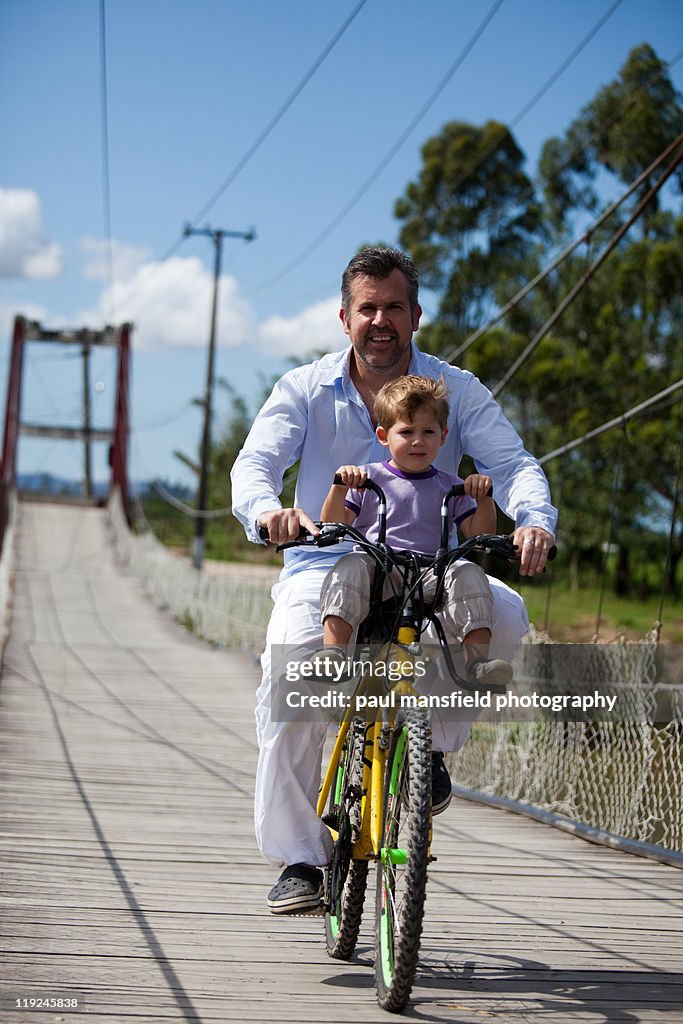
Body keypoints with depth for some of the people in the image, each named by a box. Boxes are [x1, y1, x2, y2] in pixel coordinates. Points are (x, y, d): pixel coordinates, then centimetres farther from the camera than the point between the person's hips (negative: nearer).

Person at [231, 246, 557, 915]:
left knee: (503, 612, -30)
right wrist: (267, 510, -34)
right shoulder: (304, 390, 5)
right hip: (326, 568, 0)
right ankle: (299, 859, -14)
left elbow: (511, 463, -7)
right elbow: (254, 463, -8)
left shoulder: (456, 391, 5)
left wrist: (534, 520, -31)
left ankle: (428, 740, -7)